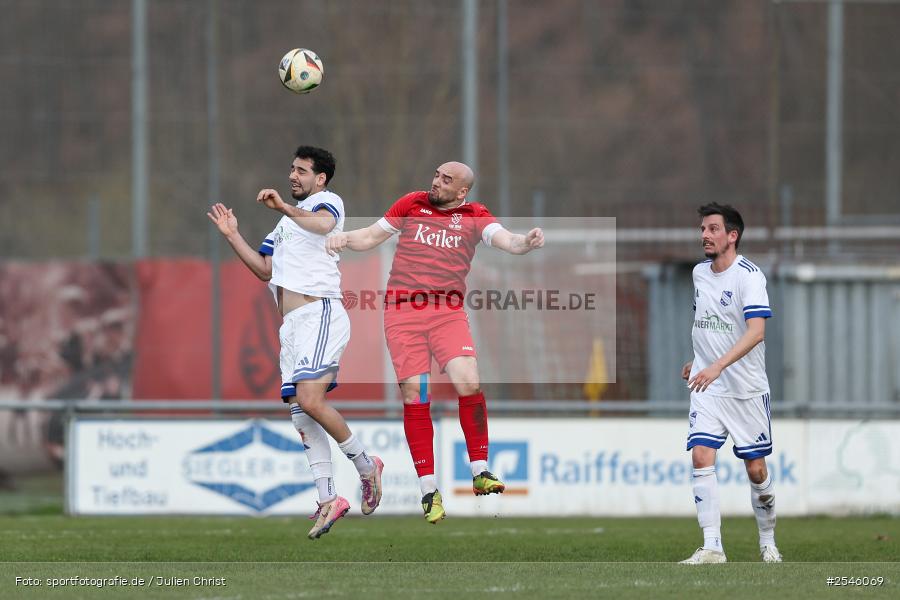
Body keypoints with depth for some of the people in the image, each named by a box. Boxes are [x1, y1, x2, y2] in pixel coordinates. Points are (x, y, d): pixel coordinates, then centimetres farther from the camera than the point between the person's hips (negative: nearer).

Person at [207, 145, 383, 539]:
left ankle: (366, 466, -6)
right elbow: (265, 270, 24)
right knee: (301, 416, 1)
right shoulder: (287, 222, 28)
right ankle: (327, 500, 1)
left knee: (309, 400, -23)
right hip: (292, 325, 9)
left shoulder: (327, 201, 2)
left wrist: (284, 208, -39)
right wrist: (233, 237, 14)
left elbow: (324, 223, -24)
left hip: (320, 313, -9)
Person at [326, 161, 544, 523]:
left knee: (468, 384, -19)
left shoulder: (474, 216, 6)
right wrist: (345, 239, -2)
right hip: (402, 313, 1)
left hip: (447, 313, -1)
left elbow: (505, 240, -9)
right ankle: (429, 489, 2)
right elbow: (371, 236, 18)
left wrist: (525, 243, -31)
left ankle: (480, 472, -4)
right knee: (415, 396, -4)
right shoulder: (411, 205, 10)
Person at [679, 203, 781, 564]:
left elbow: (756, 331, -28)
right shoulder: (699, 273, 6)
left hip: (746, 389, -5)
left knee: (756, 469, 2)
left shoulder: (749, 276, -15)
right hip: (707, 387, 5)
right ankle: (711, 547, -13)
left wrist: (717, 366, -37)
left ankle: (767, 541, 24)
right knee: (701, 457, -12)